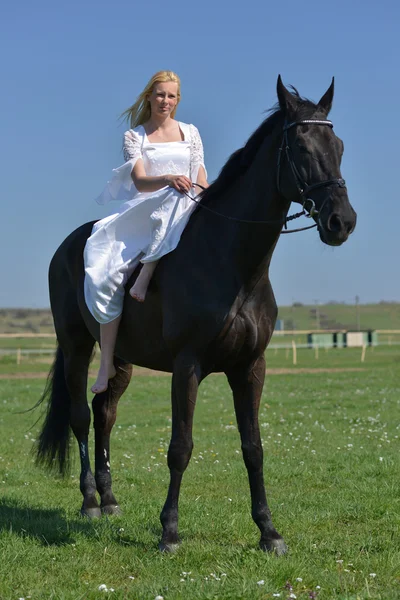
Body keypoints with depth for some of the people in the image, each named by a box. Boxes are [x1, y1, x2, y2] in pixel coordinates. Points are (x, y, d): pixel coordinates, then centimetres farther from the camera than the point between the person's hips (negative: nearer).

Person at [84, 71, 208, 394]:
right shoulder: (134, 136, 9)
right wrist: (167, 179, -27)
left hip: (184, 210, 1)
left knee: (176, 201, -40)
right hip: (142, 213, 0)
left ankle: (145, 276, -33)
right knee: (105, 273, -22)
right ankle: (107, 363, -14)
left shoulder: (190, 133, 15)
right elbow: (140, 181, -6)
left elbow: (201, 180, 10)